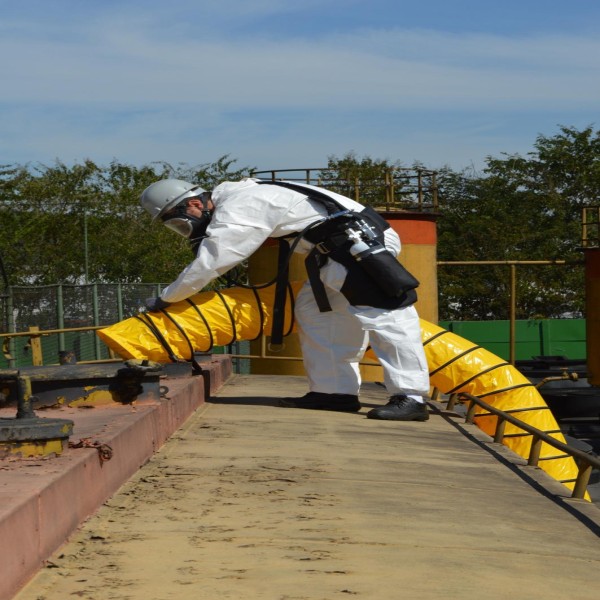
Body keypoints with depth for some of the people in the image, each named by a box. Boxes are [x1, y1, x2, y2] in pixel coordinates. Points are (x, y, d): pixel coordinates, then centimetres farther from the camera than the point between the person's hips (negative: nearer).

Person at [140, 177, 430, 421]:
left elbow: (206, 266, -14)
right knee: (312, 309, 14)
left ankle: (411, 397, -22)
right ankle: (336, 391, 11)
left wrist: (163, 300, -3)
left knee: (382, 314, -17)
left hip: (359, 241, -11)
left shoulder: (235, 212, -16)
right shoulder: (233, 200, 17)